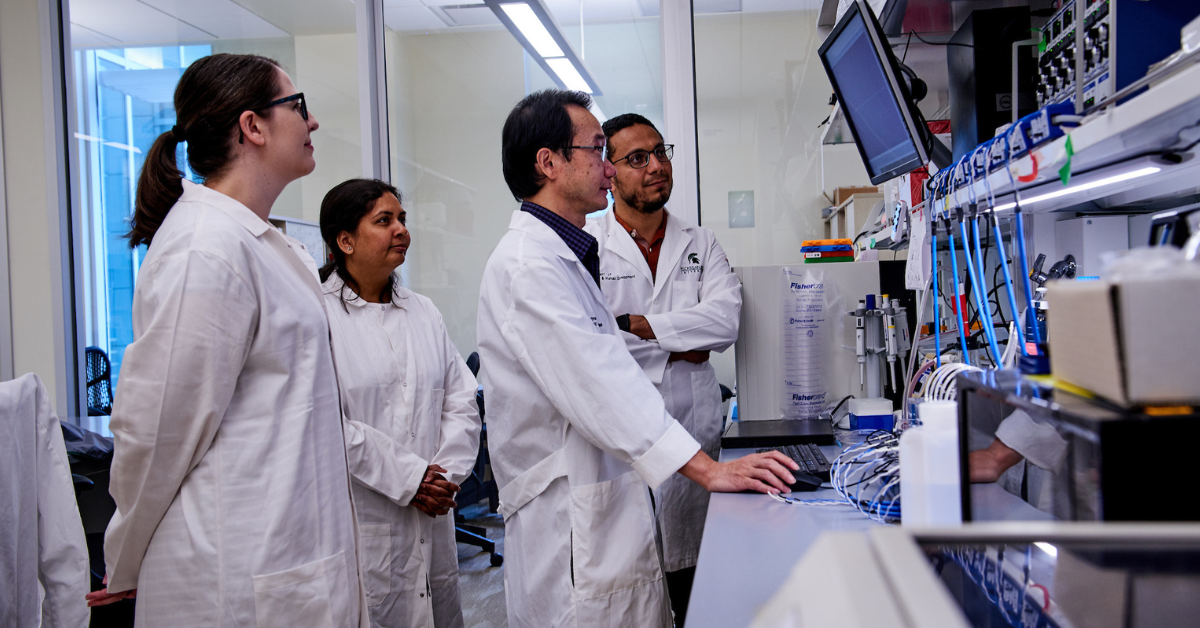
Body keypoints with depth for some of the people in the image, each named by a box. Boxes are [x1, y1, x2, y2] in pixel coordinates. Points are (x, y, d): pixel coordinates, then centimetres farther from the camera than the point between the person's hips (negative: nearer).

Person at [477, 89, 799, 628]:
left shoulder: (563, 256, 18)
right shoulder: (528, 264, -16)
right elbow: (600, 387, -23)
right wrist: (709, 470, -24)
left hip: (614, 515, 10)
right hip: (573, 528, -10)